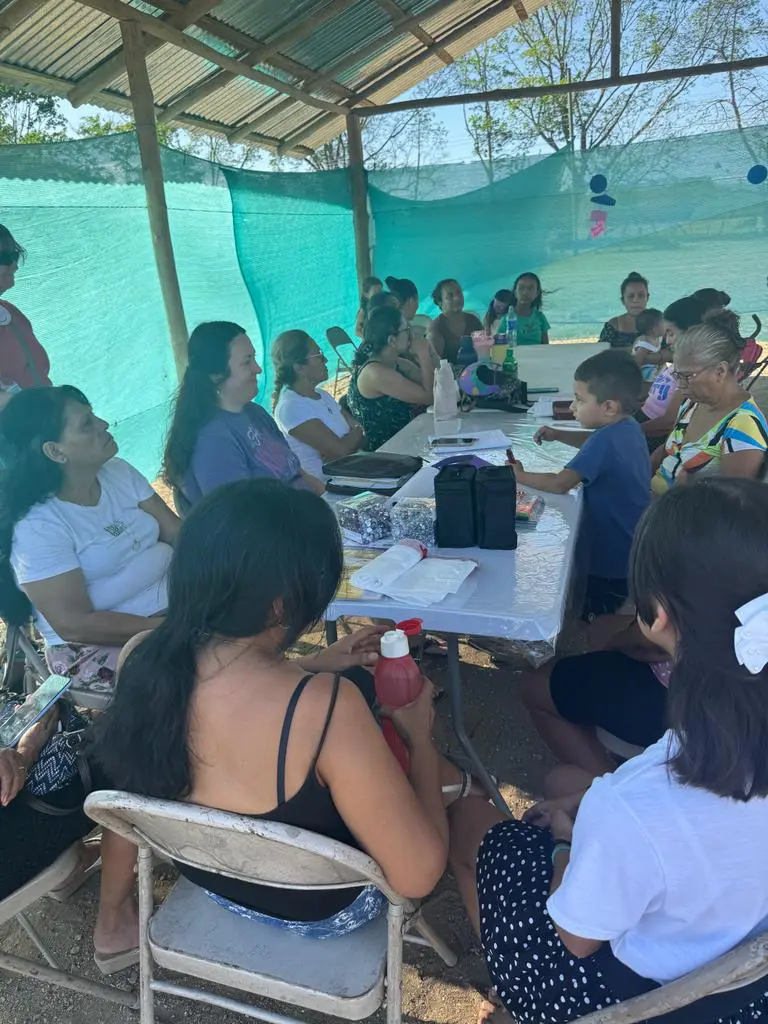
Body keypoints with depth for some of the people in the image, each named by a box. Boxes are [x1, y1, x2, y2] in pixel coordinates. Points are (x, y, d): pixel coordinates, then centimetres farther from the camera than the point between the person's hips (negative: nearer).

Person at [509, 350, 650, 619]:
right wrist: (558, 435, 8)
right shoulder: (628, 427, 1)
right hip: (634, 547, 9)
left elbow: (560, 484, -31)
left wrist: (520, 476, -15)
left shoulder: (605, 441, -29)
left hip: (615, 555, -9)